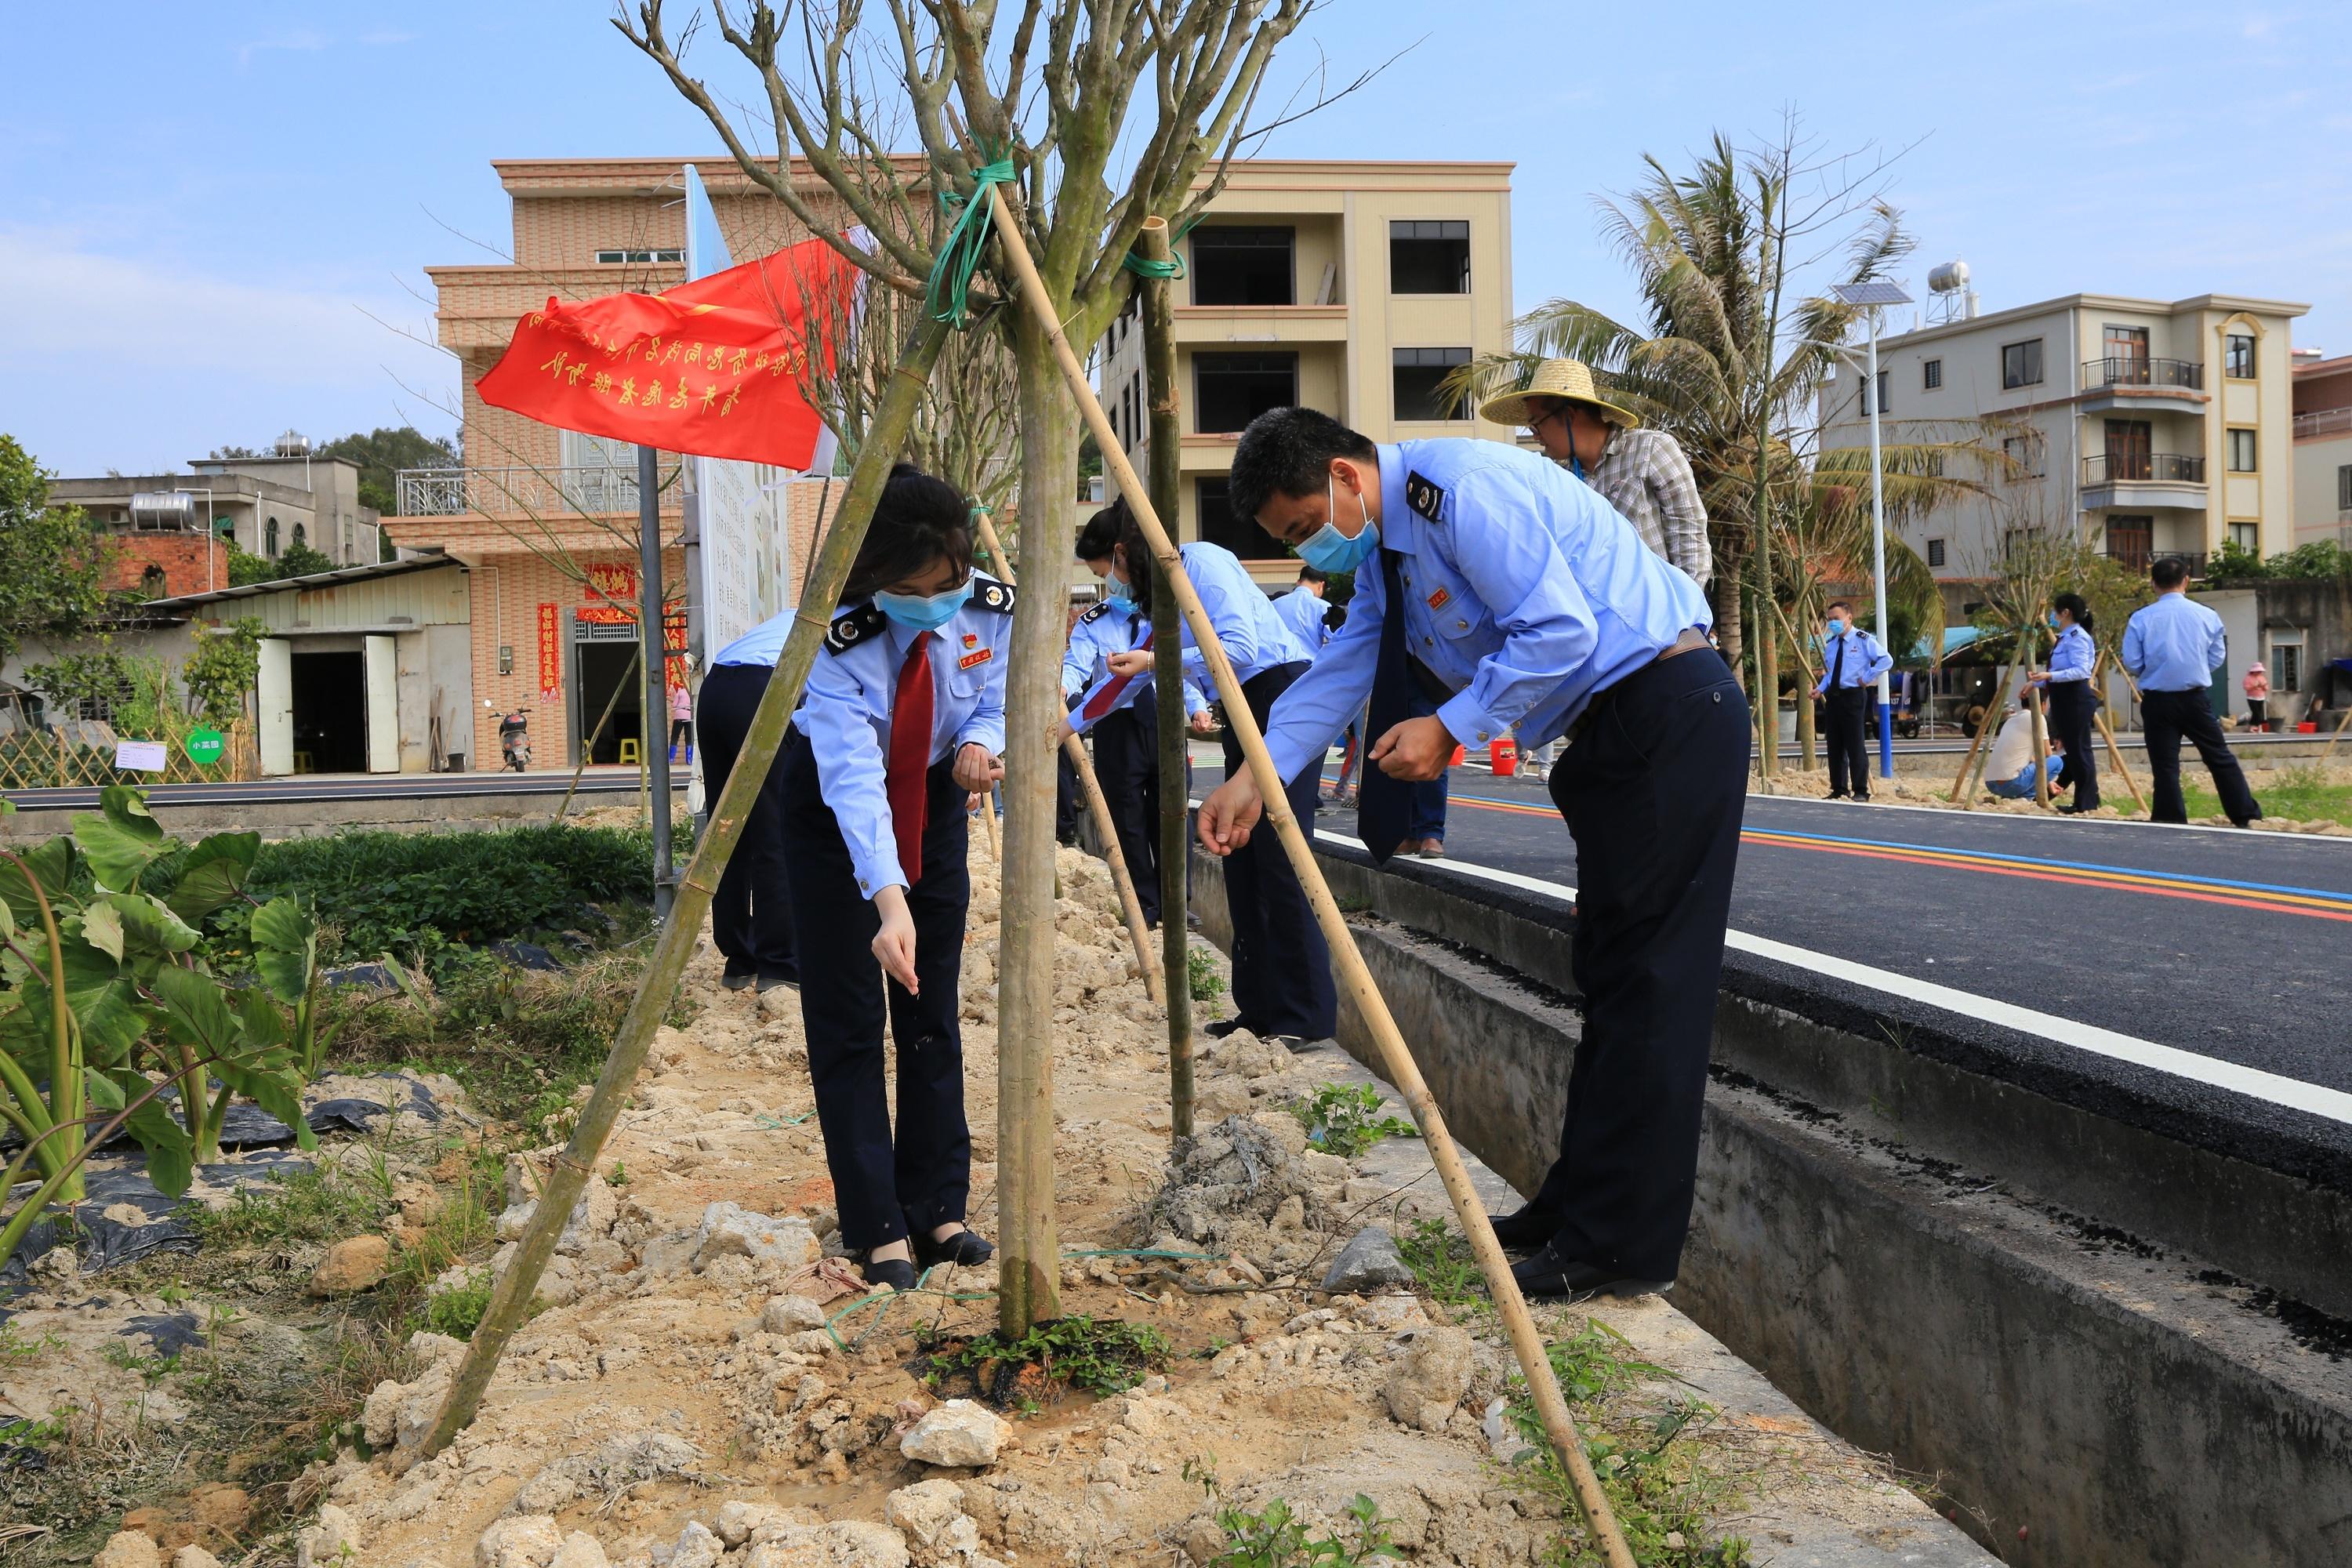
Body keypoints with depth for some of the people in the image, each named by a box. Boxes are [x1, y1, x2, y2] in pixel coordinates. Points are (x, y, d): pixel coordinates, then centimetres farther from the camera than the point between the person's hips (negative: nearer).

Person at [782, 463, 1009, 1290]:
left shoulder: (990, 610, -20)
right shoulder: (839, 641, -33)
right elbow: (853, 781, -42)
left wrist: (978, 743, -27)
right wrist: (889, 901, -54)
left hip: (931, 796, 4)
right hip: (832, 805, -4)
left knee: (932, 1009, 4)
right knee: (847, 1021, -6)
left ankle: (937, 1211, 11)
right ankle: (879, 1231, 0)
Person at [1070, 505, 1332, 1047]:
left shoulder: (1202, 562, -12)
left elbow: (1240, 647, -23)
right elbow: (1125, 674, 26)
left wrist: (1154, 660, -22)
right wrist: (1068, 726, 29)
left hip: (1286, 696, -10)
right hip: (1245, 710, 10)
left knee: (1277, 856, -12)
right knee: (1242, 859, 8)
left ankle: (1305, 1018, -9)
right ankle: (1259, 1008, 13)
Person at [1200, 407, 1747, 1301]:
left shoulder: (1464, 490, -19)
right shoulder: (1382, 548, 12)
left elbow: (1561, 628, -24)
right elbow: (1340, 671, 10)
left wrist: (1451, 728, -19)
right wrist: (1254, 776, -1)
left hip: (1670, 714, -10)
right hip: (1613, 730, 10)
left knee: (1643, 976, -9)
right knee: (1609, 971, 13)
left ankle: (1624, 1246, -4)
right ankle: (1583, 1203, 23)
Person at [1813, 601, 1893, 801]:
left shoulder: (1863, 640, -7)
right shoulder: (1830, 644, 14)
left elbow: (1886, 660, -9)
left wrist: (1867, 678, -12)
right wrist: (1821, 688, 7)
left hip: (1853, 696, -7)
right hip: (1834, 696, 7)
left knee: (1855, 744, -6)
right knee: (1835, 745, 8)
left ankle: (1861, 790, 0)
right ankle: (1839, 789, 16)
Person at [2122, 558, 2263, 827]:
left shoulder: (2140, 619, -7)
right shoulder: (2207, 616, -2)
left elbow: (2132, 663, -5)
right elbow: (2217, 658, 5)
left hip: (2157, 702, -1)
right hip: (2196, 699, 1)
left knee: (2165, 766, 3)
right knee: (2221, 759, 13)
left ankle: (2171, 823, 4)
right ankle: (2246, 817, 16)